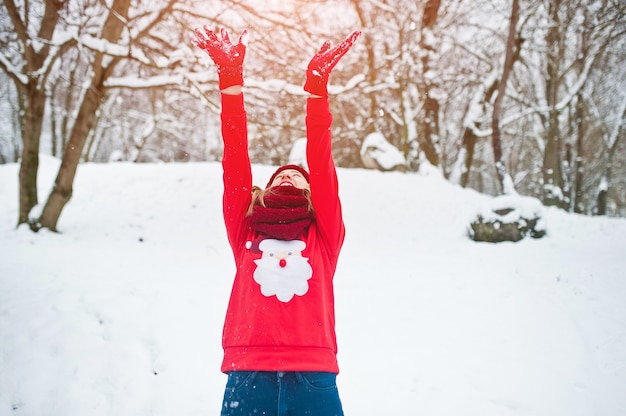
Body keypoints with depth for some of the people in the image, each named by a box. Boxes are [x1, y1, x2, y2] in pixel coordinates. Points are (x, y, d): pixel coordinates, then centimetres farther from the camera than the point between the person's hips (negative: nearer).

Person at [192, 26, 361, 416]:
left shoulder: (325, 234, 16)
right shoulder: (245, 231, 18)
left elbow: (321, 162, 7)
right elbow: (235, 161, 10)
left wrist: (317, 84, 0)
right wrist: (231, 77, 4)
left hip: (314, 376, 0)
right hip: (248, 374, 0)